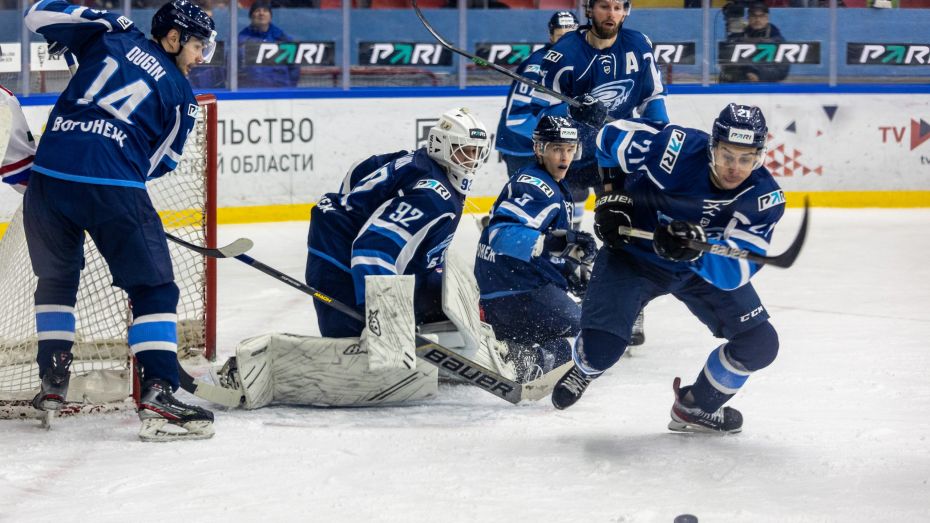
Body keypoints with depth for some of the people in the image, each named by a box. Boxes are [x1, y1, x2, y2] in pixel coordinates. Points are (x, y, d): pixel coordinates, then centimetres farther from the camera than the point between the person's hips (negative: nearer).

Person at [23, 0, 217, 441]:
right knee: (153, 288, 4)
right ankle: (157, 396, -9)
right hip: (113, 187, -4)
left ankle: (52, 380, 27)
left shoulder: (112, 36, 16)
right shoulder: (180, 95, 11)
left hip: (49, 174, 4)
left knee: (56, 277, 26)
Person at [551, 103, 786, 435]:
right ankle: (584, 368, 24)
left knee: (759, 345, -9)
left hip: (702, 268, 3)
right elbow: (613, 138, -11)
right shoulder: (678, 148, -30)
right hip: (635, 254, -3)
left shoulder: (765, 198, -24)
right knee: (601, 348, -18)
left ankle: (697, 408, 19)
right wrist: (612, 197, -12)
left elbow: (735, 272, -32)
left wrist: (696, 249, -50)